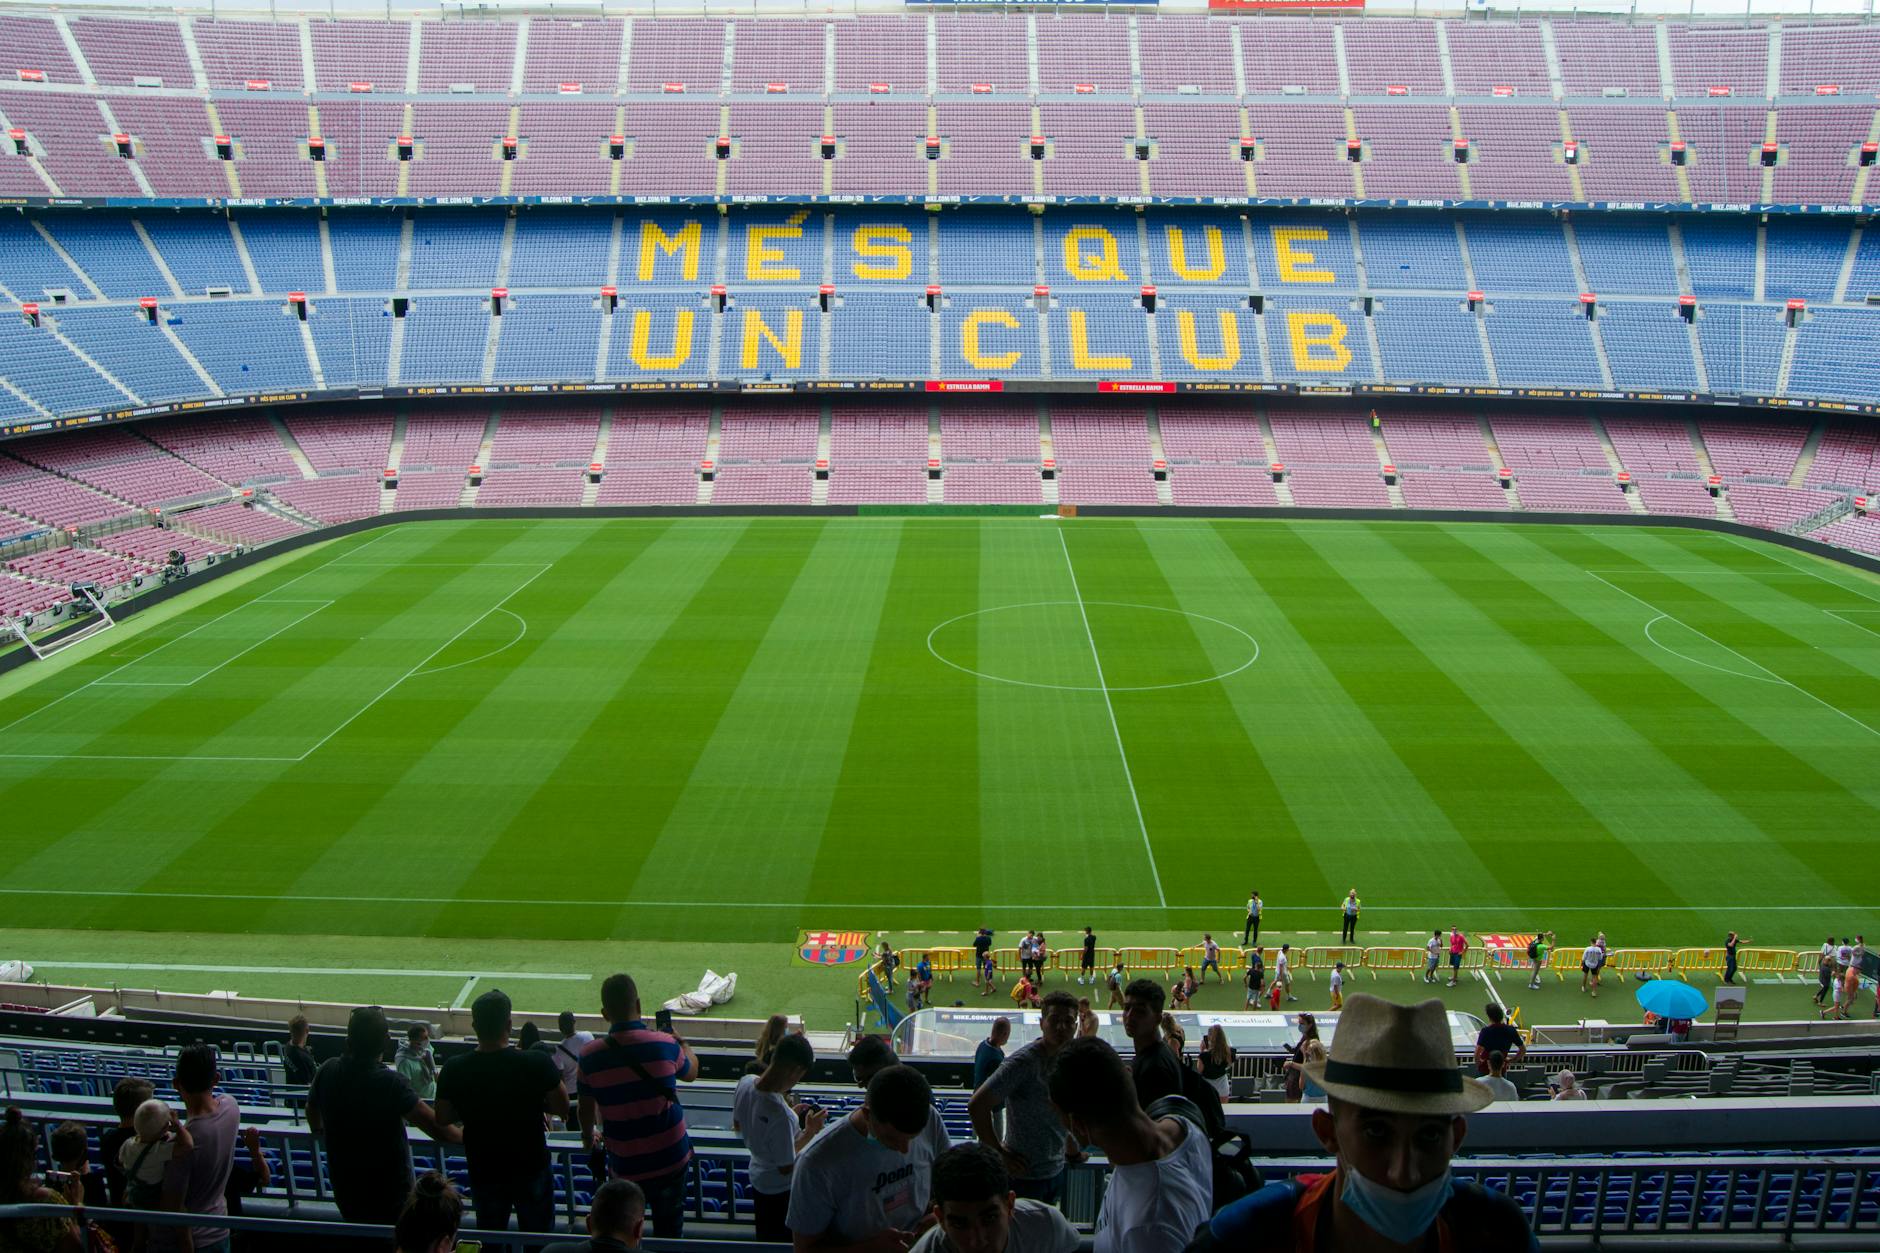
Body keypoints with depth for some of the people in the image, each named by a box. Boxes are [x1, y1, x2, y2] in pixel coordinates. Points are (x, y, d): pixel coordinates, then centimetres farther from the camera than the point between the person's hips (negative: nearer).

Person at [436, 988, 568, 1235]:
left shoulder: (454, 1069, -16)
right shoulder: (538, 1064, -22)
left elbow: (443, 1119, -2)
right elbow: (562, 1108, -10)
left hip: (483, 1173, 2)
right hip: (532, 1169, -2)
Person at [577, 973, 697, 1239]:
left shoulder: (590, 1056, -11)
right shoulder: (666, 1045, -14)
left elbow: (586, 1108, 4)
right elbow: (691, 1073, 8)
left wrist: (589, 1136, 25)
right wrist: (683, 1043, 29)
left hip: (624, 1165, 1)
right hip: (671, 1158, 0)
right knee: (669, 1233, 16)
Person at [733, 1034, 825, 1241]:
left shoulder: (746, 1082, -18)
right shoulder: (780, 1115, -40)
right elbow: (786, 1167, -26)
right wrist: (809, 1132, -15)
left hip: (757, 1177, 7)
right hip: (781, 1191, -7)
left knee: (764, 1240, 29)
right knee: (784, 1242, 20)